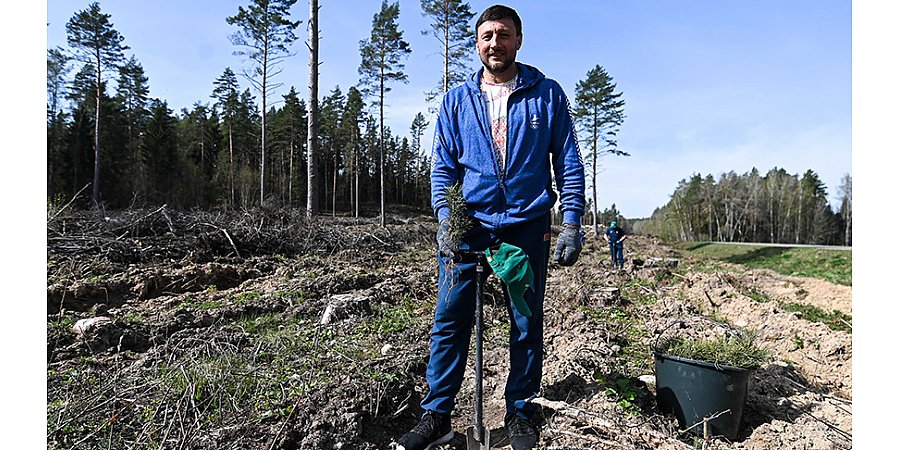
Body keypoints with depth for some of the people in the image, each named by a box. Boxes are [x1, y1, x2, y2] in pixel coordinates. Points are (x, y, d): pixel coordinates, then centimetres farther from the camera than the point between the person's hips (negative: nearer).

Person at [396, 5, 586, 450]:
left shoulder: (546, 94, 6)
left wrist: (572, 221, -5)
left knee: (526, 323, 8)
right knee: (449, 320, 1)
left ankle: (520, 413, 26)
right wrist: (445, 217, -7)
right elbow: (443, 166, 8)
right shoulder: (456, 100, 10)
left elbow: (568, 162, 5)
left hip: (528, 225, 0)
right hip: (469, 225, 1)